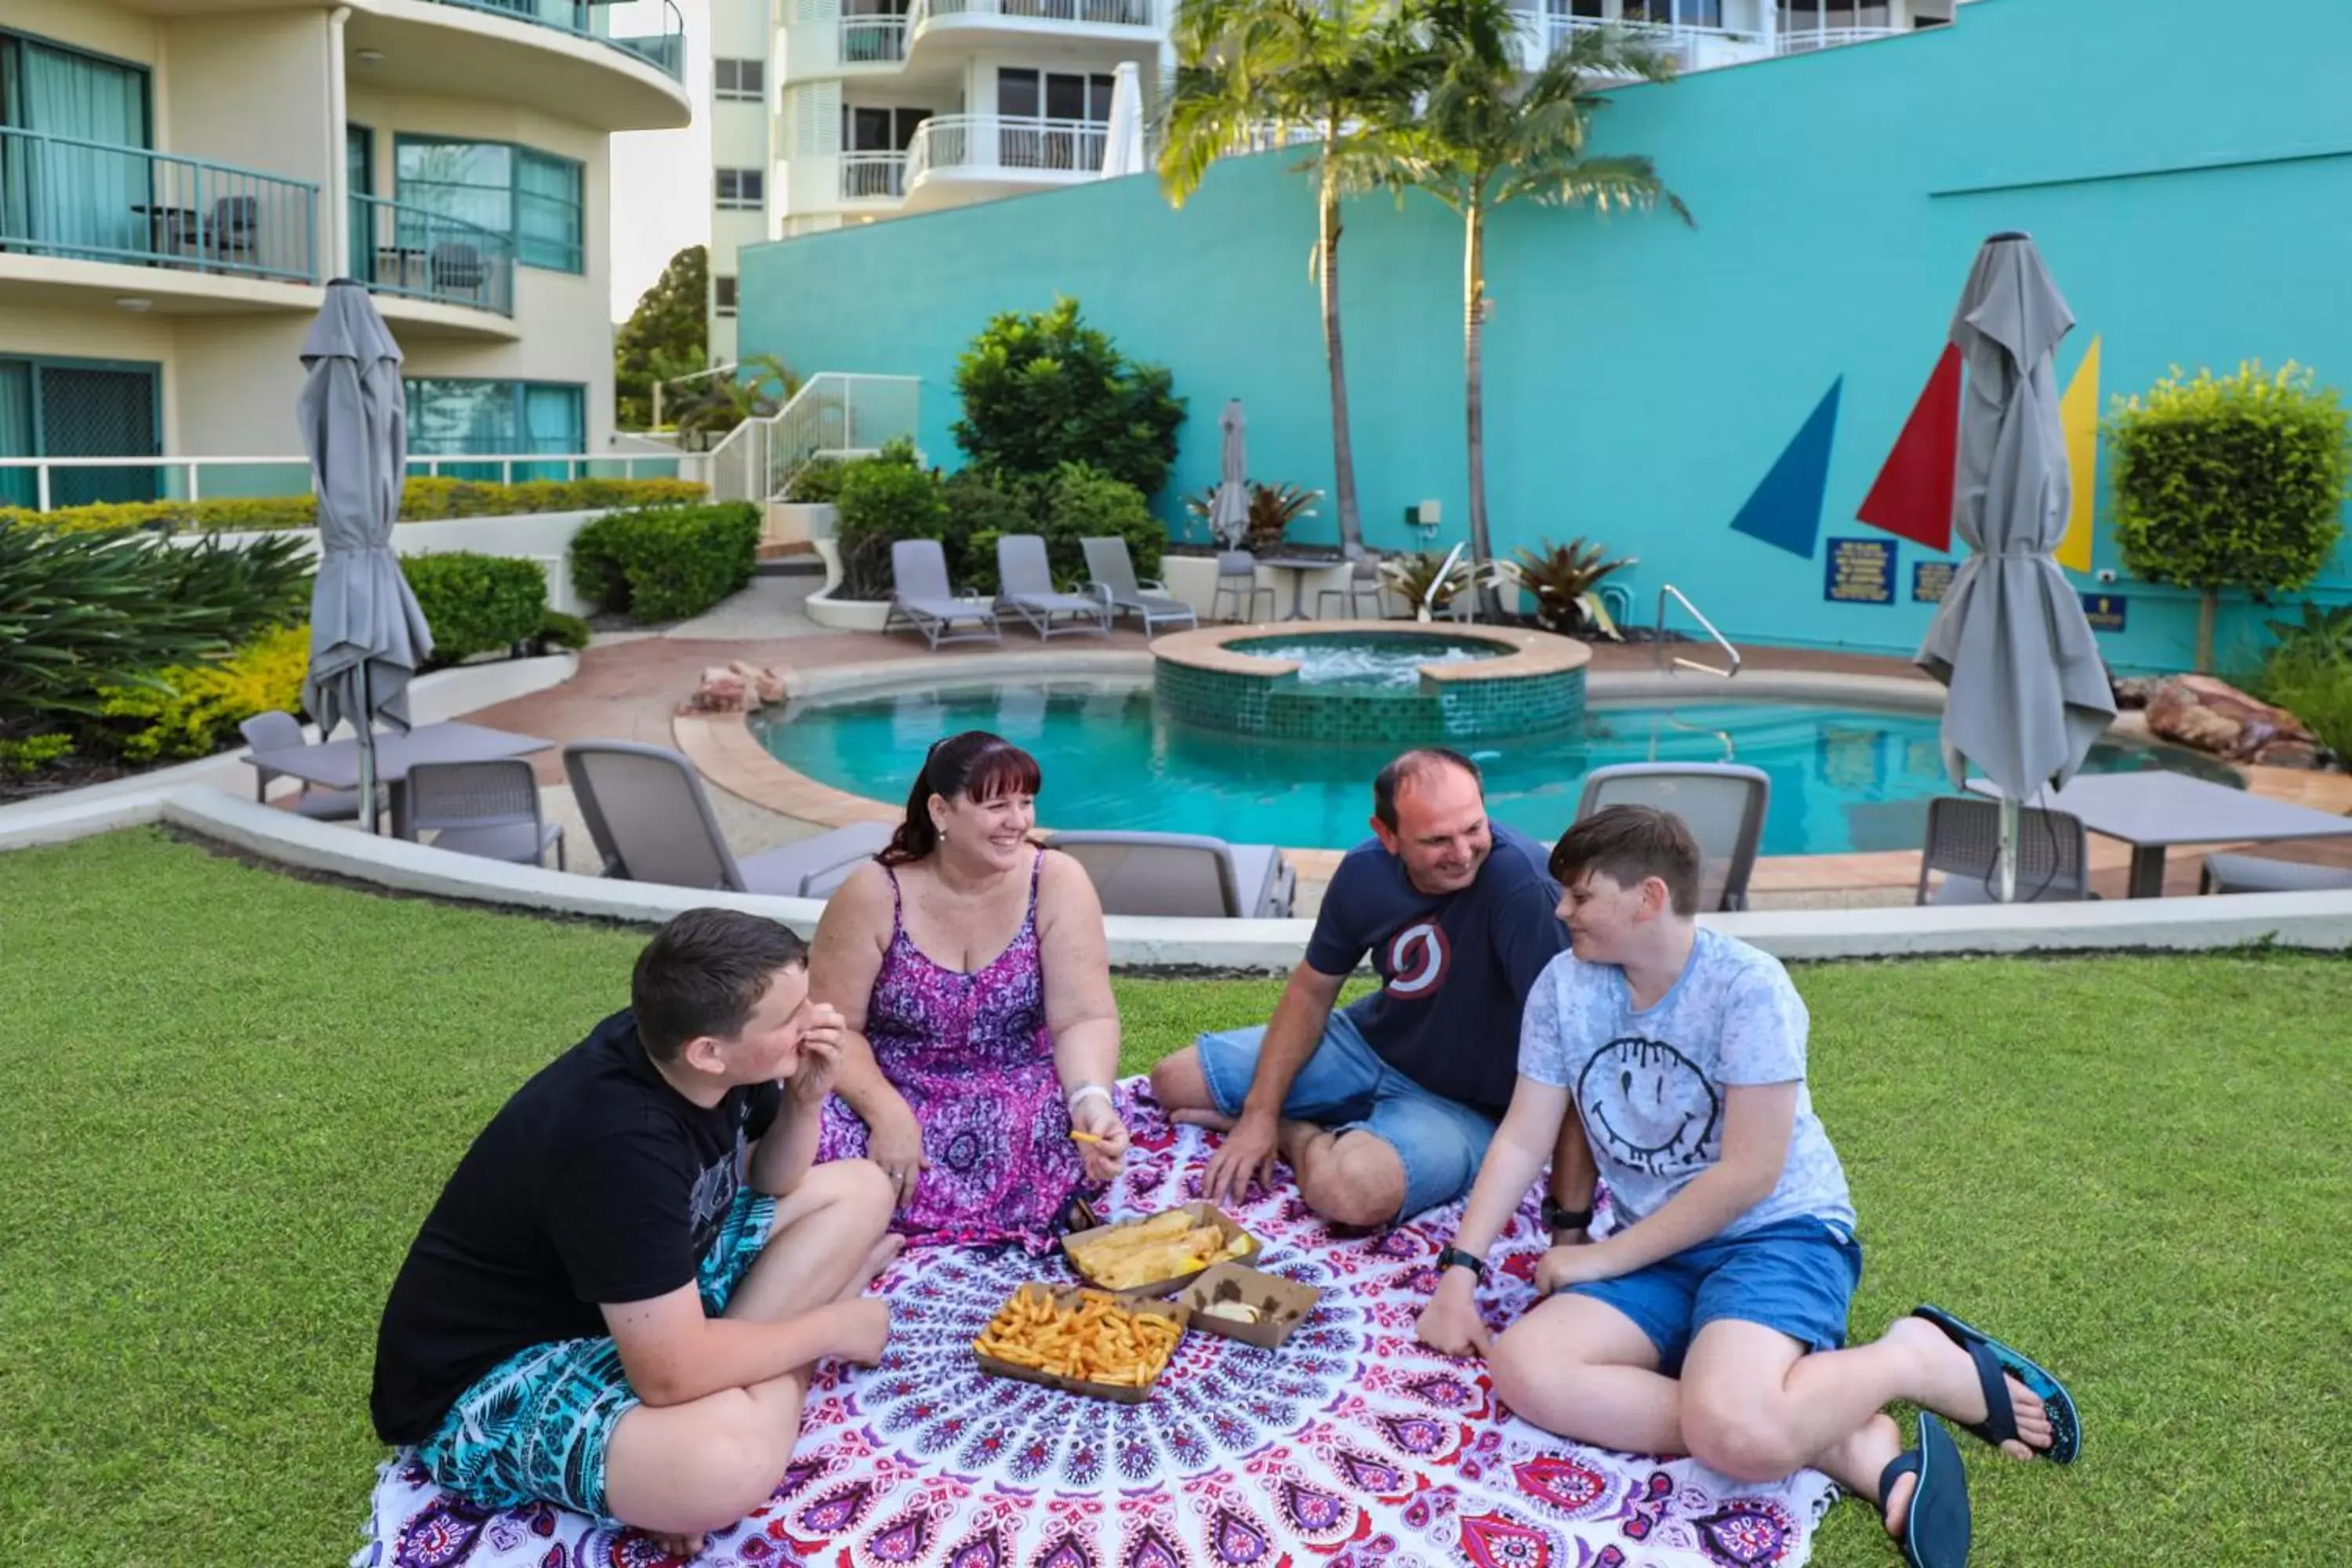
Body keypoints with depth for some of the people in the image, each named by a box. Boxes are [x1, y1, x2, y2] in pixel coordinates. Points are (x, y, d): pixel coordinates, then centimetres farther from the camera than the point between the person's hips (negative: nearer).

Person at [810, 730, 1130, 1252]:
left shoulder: (1058, 883, -9)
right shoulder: (873, 895, -10)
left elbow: (1085, 1018, -14)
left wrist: (1091, 1100, -35)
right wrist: (887, 1114, -26)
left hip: (1020, 1100, 1)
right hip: (896, 1097, 0)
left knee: (1090, 1126, -31)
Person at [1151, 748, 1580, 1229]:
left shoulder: (1519, 878, -33)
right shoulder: (1365, 870, -13)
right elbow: (1312, 990, 2)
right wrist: (1261, 1111, -4)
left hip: (1464, 1104, -5)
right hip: (1369, 1043, 5)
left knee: (1346, 1188, -36)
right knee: (1173, 1082, 5)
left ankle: (1303, 1137, -4)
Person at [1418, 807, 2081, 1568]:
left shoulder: (1748, 986, -17)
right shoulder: (1564, 986, -1)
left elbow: (1748, 1174, -17)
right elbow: (1522, 1141, 3)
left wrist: (1602, 1259, -13)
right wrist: (1459, 1268, -7)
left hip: (1780, 1236, -6)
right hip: (1656, 1254, 6)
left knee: (1733, 1435, -35)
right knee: (1523, 1371, -22)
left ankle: (1916, 1358, -3)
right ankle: (1843, 1445, -19)